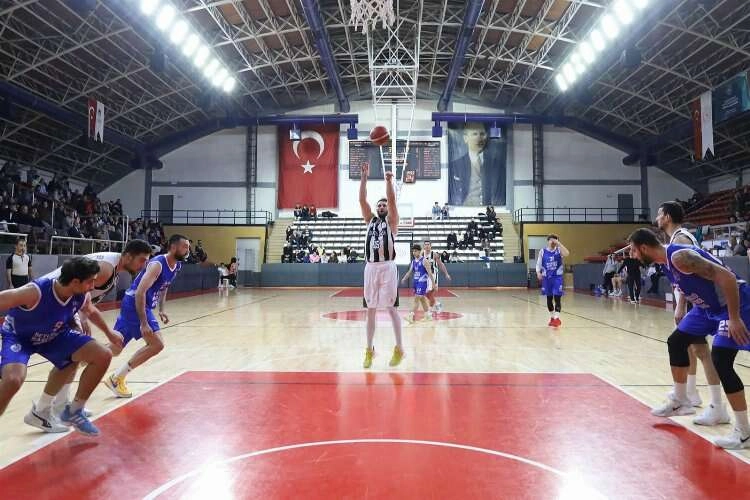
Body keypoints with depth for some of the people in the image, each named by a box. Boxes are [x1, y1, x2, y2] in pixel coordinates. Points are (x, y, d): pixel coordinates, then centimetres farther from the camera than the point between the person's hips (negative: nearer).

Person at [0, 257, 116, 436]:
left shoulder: (81, 297, -18)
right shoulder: (35, 292, -38)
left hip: (54, 335, 6)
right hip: (18, 336, -5)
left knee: (103, 356, -7)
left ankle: (74, 411, 11)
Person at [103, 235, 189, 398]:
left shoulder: (177, 266, 6)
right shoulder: (157, 264, -22)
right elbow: (140, 292, -27)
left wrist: (161, 310, 14)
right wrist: (143, 323, -29)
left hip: (145, 306, 9)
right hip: (134, 304, -9)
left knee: (115, 349, 15)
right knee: (157, 344, -11)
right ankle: (117, 378, 1)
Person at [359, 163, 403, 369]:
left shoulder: (391, 221, 6)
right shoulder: (370, 220, 15)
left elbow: (392, 200, -10)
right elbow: (362, 200, 5)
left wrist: (389, 180, -20)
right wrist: (364, 177, -2)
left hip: (387, 267, -4)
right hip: (371, 268, 4)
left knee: (391, 308, 0)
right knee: (370, 310, 7)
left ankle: (399, 348, 11)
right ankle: (370, 350, 15)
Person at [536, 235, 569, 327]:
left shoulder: (559, 250, -2)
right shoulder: (543, 251, 3)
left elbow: (567, 254, -24)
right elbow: (538, 264, 5)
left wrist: (558, 243, -25)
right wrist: (538, 273, -12)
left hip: (557, 277, -3)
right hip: (547, 278, 3)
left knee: (557, 297, -10)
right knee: (549, 298, 11)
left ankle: (557, 318, -10)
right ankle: (552, 318, 24)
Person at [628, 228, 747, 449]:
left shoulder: (679, 256, -27)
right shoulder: (667, 261, 3)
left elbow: (727, 277, -30)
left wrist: (734, 318, -28)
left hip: (734, 303, -10)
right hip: (709, 305, 10)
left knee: (721, 361, -17)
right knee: (676, 342, 13)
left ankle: (743, 432, -5)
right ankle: (679, 401, 27)